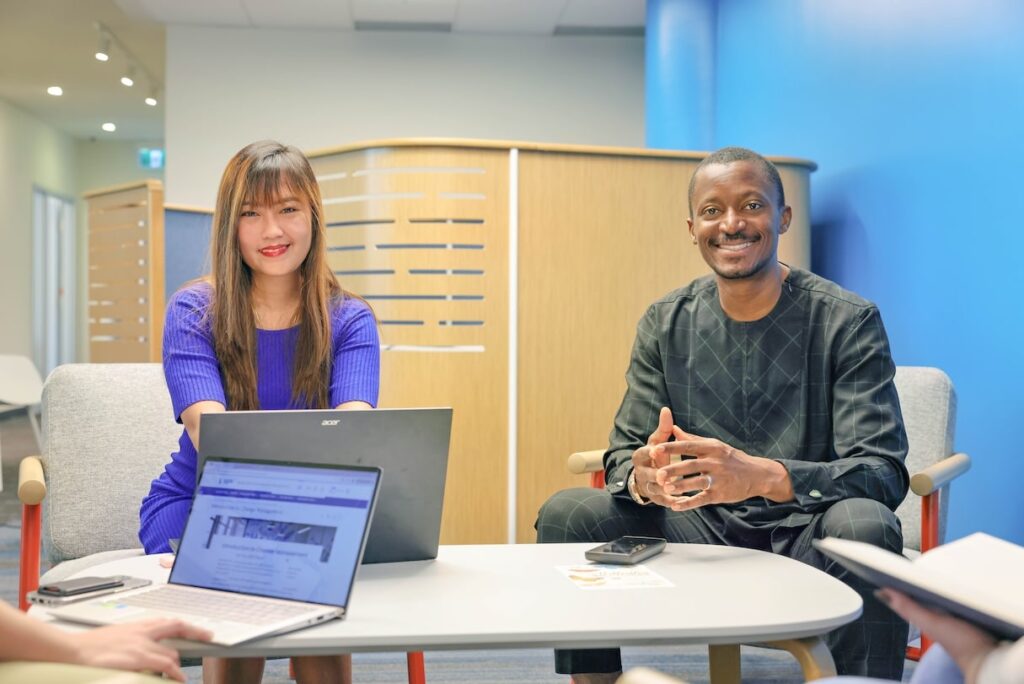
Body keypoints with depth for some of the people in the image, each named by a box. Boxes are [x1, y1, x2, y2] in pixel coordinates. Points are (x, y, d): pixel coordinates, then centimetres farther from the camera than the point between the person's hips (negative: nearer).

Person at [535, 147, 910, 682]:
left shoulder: (848, 321, -7)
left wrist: (762, 476, -34)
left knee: (864, 526, -35)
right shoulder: (665, 323, 4)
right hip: (702, 531, 3)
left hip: (806, 533, -3)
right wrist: (643, 480, -25)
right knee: (565, 513, -16)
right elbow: (624, 453, 3)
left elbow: (883, 472, -15)